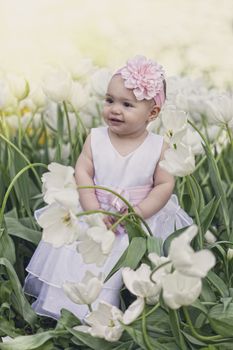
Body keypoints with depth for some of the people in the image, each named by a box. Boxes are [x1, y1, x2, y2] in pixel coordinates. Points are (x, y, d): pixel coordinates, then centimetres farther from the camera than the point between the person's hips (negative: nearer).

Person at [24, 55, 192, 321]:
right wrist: (95, 211, -16)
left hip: (145, 218, -1)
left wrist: (139, 212, -18)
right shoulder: (95, 139, -2)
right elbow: (83, 174, -5)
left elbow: (165, 185, -7)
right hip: (95, 213, 2)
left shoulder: (159, 147, -7)